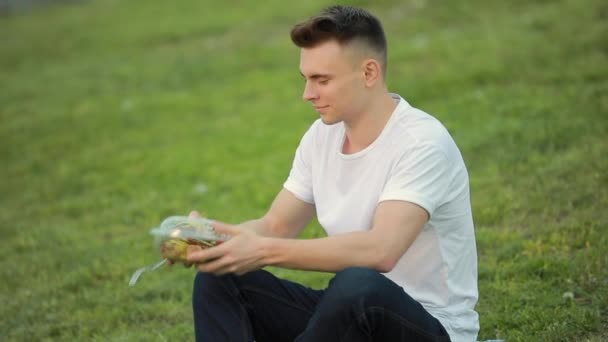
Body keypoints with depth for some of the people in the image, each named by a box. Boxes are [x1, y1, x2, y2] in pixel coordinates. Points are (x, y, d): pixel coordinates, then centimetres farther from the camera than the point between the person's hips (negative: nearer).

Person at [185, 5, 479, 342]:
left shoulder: (422, 143, -20)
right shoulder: (321, 136, 4)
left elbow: (380, 251, -33)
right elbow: (275, 226, 7)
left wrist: (264, 251, -36)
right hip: (352, 311, 7)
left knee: (357, 285, -40)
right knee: (217, 278, -8)